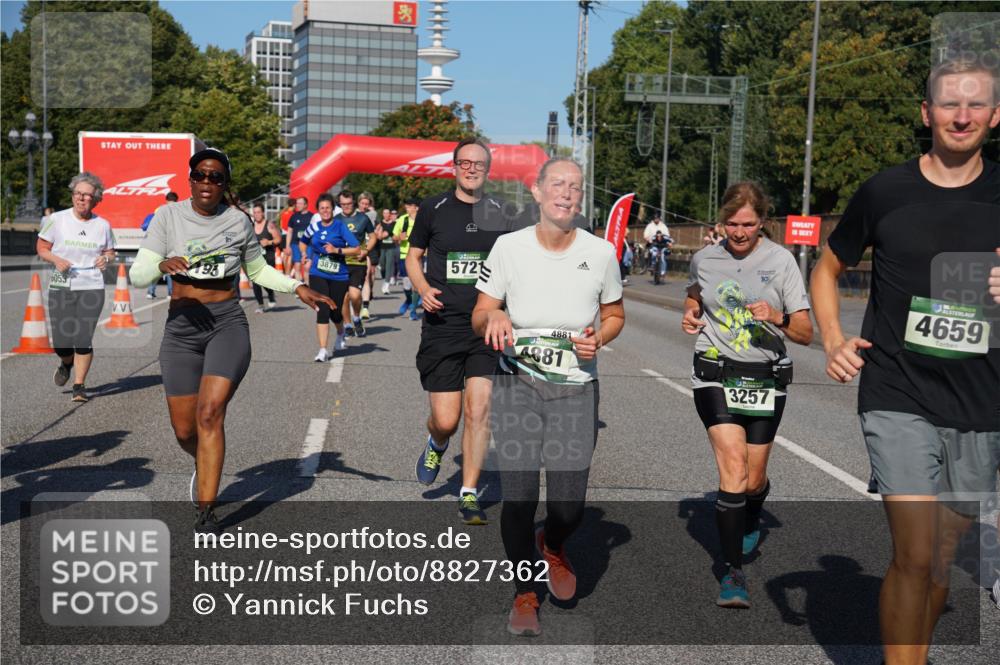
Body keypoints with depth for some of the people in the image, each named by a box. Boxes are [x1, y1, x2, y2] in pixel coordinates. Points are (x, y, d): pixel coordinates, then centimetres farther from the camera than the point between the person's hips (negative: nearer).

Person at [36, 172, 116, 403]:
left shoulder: (102, 225, 4)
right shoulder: (57, 219, 0)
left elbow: (110, 251, 17)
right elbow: (41, 247, 6)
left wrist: (106, 258, -6)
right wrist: (56, 260, -13)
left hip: (92, 287, 0)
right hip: (60, 287, 0)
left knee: (84, 339, -6)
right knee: (61, 341, -1)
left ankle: (79, 385, 9)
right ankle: (66, 363, 36)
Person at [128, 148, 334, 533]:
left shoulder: (239, 221, 4)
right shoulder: (168, 216, 1)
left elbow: (258, 270, 19)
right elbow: (138, 275, -5)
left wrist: (298, 288, 5)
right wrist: (162, 265, -27)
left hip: (228, 324, -1)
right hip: (181, 327, 1)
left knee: (210, 413, -18)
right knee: (184, 430, 5)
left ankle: (206, 512, -12)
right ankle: (204, 466, 41)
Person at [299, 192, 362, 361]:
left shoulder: (340, 226, -4)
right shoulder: (314, 226, 6)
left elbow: (356, 249, -9)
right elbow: (302, 242, 27)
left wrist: (337, 250, -20)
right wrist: (306, 257, 11)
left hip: (338, 276, -1)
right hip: (318, 275, 1)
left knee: (335, 312, 7)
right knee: (322, 312, -10)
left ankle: (340, 335, 42)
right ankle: (323, 350, -7)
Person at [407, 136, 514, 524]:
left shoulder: (498, 213, 7)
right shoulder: (433, 209, 3)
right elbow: (413, 256, 12)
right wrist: (424, 289, -7)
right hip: (443, 324, -1)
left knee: (479, 407, -10)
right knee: (445, 419, -2)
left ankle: (469, 495, 4)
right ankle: (436, 444, 37)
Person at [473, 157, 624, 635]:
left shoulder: (601, 252, -2)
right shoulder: (509, 247, -4)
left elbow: (615, 316, 12)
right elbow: (478, 320, 2)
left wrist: (598, 339, -9)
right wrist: (494, 315, -22)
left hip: (576, 391, 0)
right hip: (516, 387, 0)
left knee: (568, 506, -6)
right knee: (518, 497, -2)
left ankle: (552, 545, 33)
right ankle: (524, 594, 23)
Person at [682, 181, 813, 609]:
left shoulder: (781, 260, -3)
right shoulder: (703, 259, 3)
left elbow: (806, 334, -4)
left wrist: (776, 317, -23)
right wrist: (690, 313, 7)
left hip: (765, 379, 0)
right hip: (715, 374, 0)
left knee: (753, 480, 8)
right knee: (733, 468, -17)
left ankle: (750, 524, 45)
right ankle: (734, 572, -9)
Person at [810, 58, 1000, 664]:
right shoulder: (885, 192, 0)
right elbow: (828, 268, 13)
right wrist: (833, 340, -2)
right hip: (898, 400, -2)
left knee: (946, 554, 14)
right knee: (914, 555, -12)